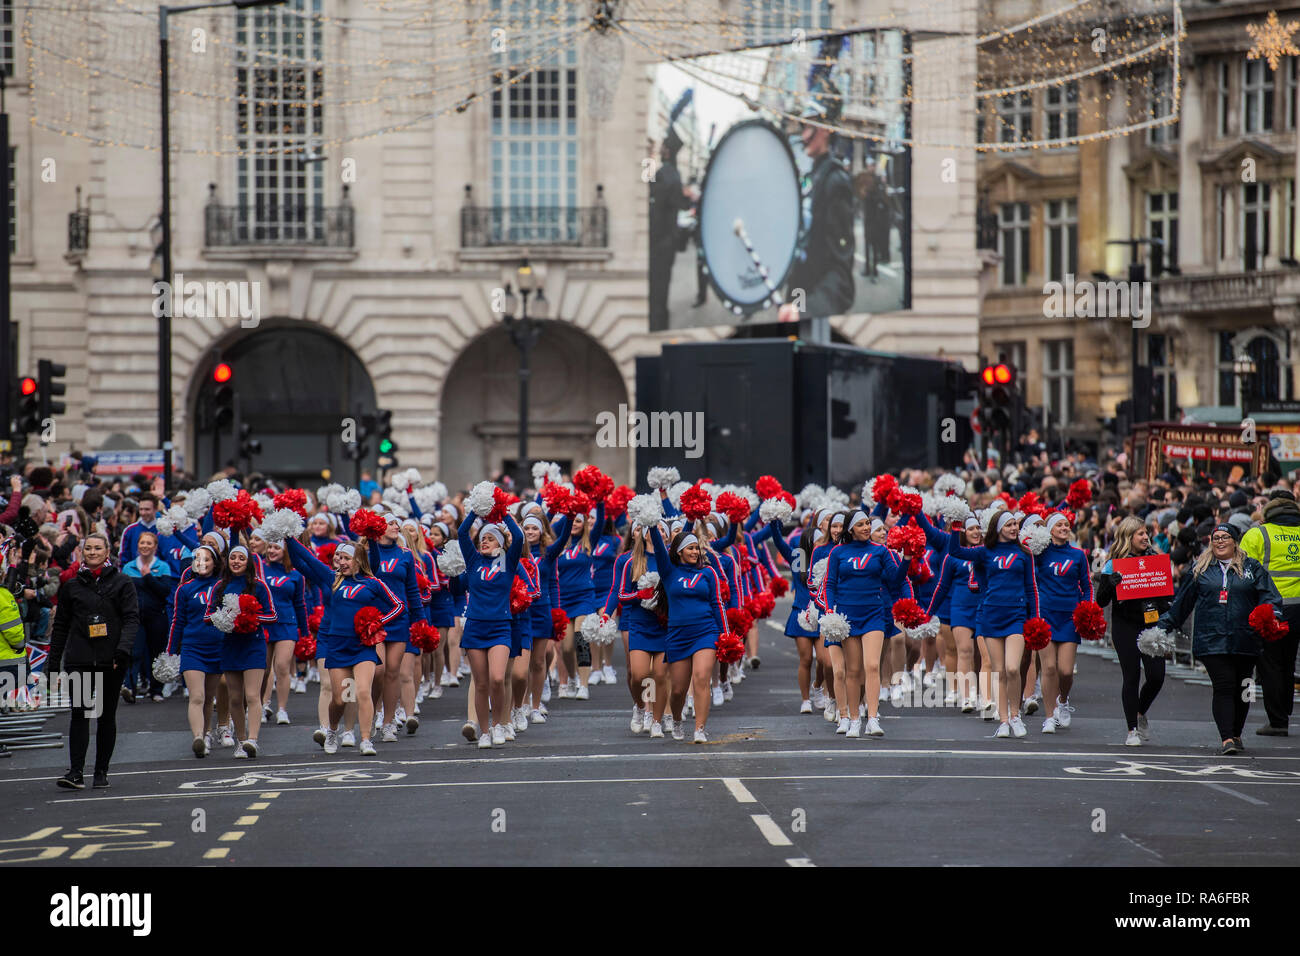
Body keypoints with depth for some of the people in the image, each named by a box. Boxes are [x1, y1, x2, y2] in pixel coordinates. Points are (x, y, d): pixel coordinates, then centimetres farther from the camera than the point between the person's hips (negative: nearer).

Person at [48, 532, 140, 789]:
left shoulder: (121, 583, 4)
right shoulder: (72, 585, 10)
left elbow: (132, 618, -4)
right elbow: (61, 625, 14)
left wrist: (123, 650, -19)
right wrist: (54, 664, 10)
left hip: (111, 660, 0)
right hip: (79, 659, 0)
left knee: (107, 716, 6)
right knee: (80, 714, -10)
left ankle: (101, 772, 15)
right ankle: (76, 772, -15)